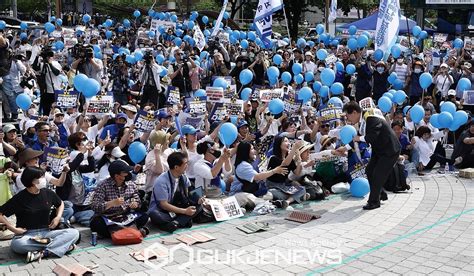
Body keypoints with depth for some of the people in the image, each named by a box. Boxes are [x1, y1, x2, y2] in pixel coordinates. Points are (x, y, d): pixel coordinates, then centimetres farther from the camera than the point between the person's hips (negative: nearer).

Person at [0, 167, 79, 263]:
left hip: (46, 232, 4)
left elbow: (60, 204, 24)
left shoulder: (48, 193, 4)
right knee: (17, 244, -41)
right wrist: (13, 229, -11)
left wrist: (58, 217, 6)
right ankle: (63, 245, -29)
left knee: (74, 233, -19)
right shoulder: (19, 198, -7)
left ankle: (44, 252, -34)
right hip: (27, 235, -3)